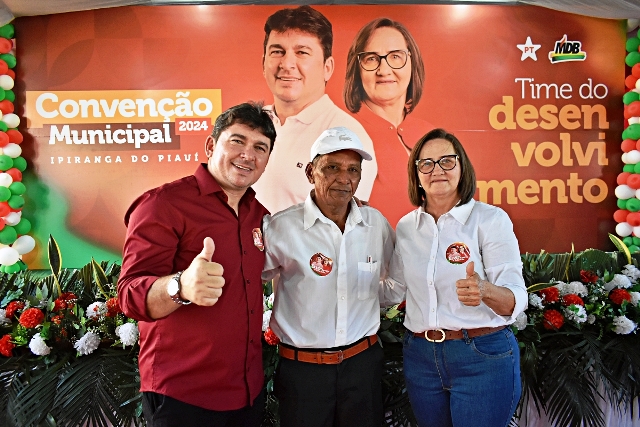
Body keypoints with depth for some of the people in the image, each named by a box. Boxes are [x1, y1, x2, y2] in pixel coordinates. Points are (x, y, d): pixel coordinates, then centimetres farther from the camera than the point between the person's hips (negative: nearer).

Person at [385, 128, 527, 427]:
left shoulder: (491, 219, -10)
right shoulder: (406, 227, 3)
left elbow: (516, 299, -16)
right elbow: (394, 289, 14)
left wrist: (484, 291, -36)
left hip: (483, 357, -4)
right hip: (420, 356, 4)